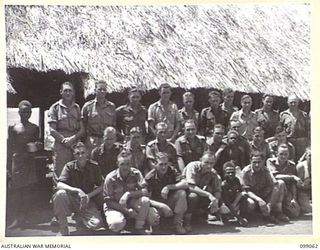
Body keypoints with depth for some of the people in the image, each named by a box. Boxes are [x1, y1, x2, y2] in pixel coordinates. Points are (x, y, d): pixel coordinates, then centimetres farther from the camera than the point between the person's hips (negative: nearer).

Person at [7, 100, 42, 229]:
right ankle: (17, 218, -1)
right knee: (15, 190, -5)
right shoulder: (13, 127, 4)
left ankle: (24, 217, 8)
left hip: (30, 161, 2)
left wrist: (37, 146, -7)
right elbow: (9, 148, 2)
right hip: (16, 161, -2)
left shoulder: (34, 128, 10)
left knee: (27, 190, 1)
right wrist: (8, 168, -3)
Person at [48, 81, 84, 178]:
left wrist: (73, 138, -9)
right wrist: (64, 140, -13)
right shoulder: (55, 108, 4)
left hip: (76, 146, 3)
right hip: (60, 146, -3)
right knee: (59, 177, -4)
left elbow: (82, 129, 9)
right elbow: (52, 130, -2)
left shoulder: (77, 108, 14)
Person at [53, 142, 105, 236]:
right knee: (60, 194, -35)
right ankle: (64, 232, -23)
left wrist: (88, 195, -16)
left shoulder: (94, 166, -2)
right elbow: (59, 185, -19)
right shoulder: (69, 166, -6)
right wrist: (78, 191, -32)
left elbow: (101, 186, 1)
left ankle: (80, 216, 11)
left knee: (97, 224, -25)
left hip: (87, 202, 1)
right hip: (72, 199, -1)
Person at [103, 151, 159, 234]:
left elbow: (145, 191, -18)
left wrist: (128, 194, -31)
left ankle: (139, 228, -10)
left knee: (145, 200, -27)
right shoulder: (110, 178, -18)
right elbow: (108, 202, -14)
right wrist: (126, 211, -23)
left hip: (131, 204, 3)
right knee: (116, 224, -35)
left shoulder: (136, 173, -9)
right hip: (115, 206, -3)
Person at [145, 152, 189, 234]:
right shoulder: (149, 177, -16)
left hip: (170, 202, 3)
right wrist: (162, 206, -33)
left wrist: (168, 187, -29)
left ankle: (178, 223, -14)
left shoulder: (171, 171, -8)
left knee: (182, 193, -27)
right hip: (157, 204, -2)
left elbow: (185, 184, -20)